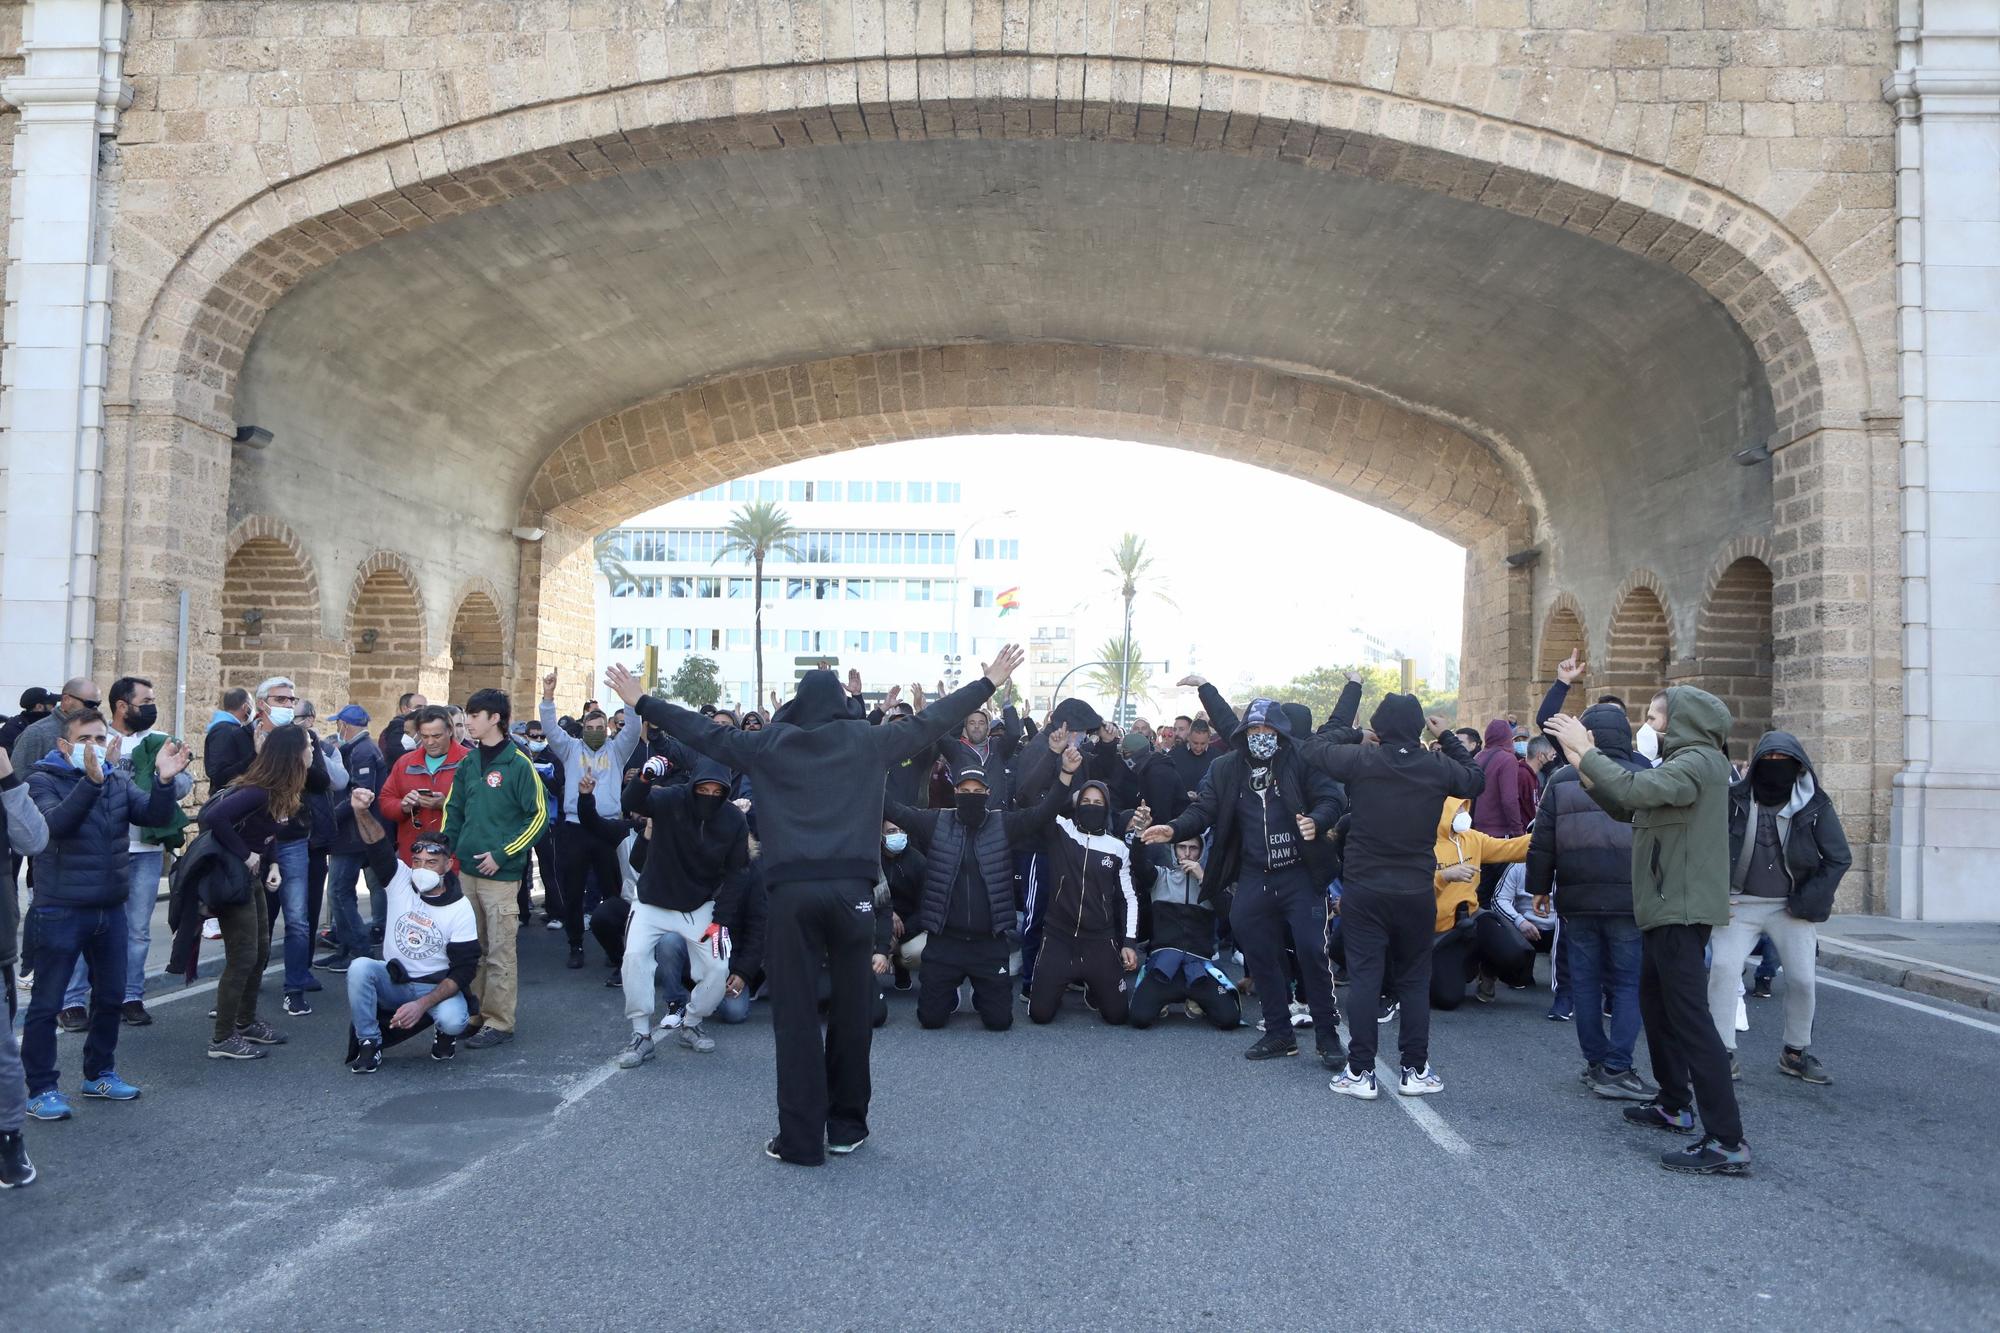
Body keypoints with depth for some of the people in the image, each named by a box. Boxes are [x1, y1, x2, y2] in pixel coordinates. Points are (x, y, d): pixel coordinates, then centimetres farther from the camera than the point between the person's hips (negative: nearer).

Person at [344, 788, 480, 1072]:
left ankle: (445, 1033, 6)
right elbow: (377, 844, -23)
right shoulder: (400, 880, -6)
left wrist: (422, 1004, -26)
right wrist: (362, 812, -44)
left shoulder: (460, 909, -12)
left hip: (437, 985, -2)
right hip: (392, 980, 2)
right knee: (360, 967, -29)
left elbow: (464, 970, -14)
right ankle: (368, 1044, -13)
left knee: (453, 1021, -34)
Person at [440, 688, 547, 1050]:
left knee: (499, 951, -2)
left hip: (501, 873, -7)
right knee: (472, 948, 15)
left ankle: (499, 1022, 6)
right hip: (466, 870, 7)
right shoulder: (468, 763, 11)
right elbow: (453, 809, 20)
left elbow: (539, 815, -12)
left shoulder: (518, 764, -10)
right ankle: (475, 1012, 26)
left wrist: (502, 855, -14)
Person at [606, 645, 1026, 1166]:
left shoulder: (769, 744, 8)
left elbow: (705, 732, 14)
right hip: (851, 888, 0)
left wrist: (642, 702, 25)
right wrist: (989, 682, 22)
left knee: (795, 1016, 4)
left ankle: (800, 1138, 6)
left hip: (792, 890, 0)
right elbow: (931, 722, 13)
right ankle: (846, 1126, 20)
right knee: (852, 1011, 12)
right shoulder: (867, 741, 7)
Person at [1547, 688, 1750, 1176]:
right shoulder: (1680, 762, 18)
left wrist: (1585, 751, -20)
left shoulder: (1699, 761, -14)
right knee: (1655, 1003, 21)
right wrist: (1584, 766, 2)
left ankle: (1727, 1141, -15)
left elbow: (1633, 789, -30)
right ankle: (1674, 1103, 34)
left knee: (1689, 1015, -14)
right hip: (1668, 908, 11)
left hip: (1683, 910, -11)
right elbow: (1626, 807, 13)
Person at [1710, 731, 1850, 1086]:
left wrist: (1807, 902, -7)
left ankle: (1796, 1052, 21)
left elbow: (1839, 858, -1)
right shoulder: (1735, 799, -6)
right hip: (1741, 903, -1)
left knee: (1802, 979, -1)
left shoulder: (1814, 805, -5)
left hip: (1791, 907, 1)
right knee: (1723, 968, -13)